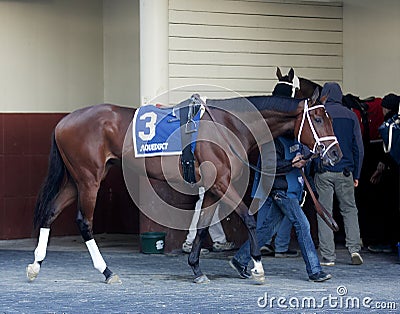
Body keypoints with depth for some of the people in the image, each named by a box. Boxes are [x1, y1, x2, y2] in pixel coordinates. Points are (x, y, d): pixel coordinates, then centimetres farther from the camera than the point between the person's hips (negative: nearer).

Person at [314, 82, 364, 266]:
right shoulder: (350, 116, 4)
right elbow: (358, 148, 5)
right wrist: (356, 175, 11)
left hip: (323, 172, -2)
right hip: (345, 171, 2)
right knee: (349, 209, 15)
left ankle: (328, 256, 2)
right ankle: (354, 248, 1)